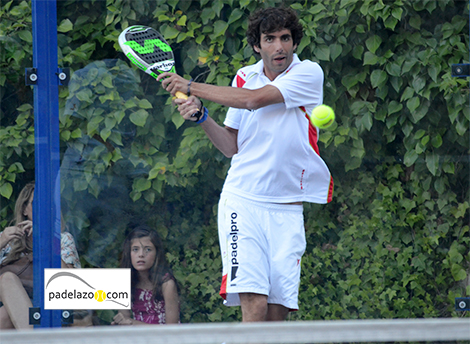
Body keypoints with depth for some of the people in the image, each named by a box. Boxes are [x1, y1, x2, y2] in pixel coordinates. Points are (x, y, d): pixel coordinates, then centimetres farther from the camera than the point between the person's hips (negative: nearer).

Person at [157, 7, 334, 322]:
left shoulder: (309, 73, -4)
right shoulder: (245, 77, 8)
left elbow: (254, 99, -17)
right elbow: (232, 146, 13)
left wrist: (191, 87, -11)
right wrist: (201, 116, -4)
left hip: (287, 208, -1)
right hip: (243, 201, 1)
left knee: (279, 310, -4)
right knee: (255, 305, -17)